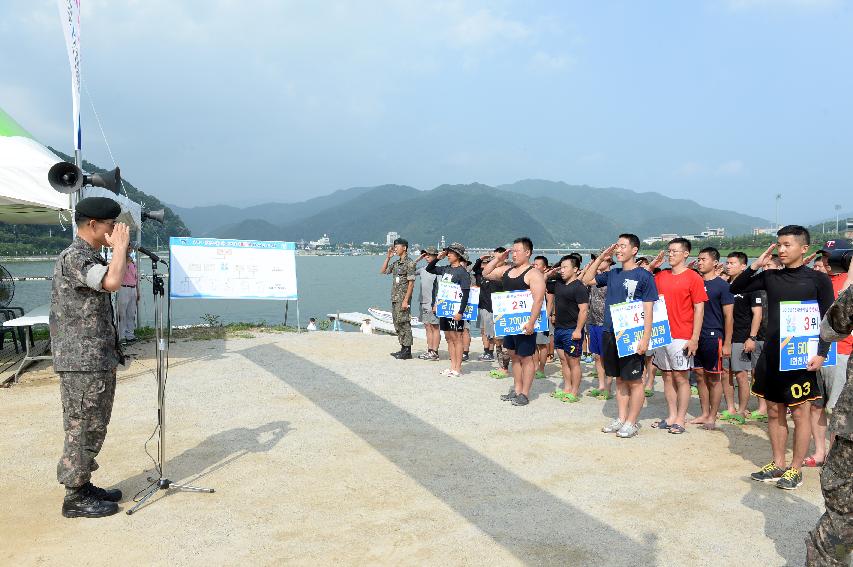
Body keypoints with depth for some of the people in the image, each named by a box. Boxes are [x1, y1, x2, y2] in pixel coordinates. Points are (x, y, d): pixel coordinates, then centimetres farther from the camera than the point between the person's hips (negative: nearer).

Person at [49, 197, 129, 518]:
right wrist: (120, 246, -21)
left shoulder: (90, 256, 16)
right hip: (82, 362, -10)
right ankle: (75, 498, 10)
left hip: (99, 360, 10)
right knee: (82, 429, -1)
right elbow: (112, 282, -33)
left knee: (93, 428, 17)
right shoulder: (73, 257, -16)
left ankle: (84, 485, 28)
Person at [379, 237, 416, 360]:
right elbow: (382, 271, 23)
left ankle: (407, 351, -1)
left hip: (403, 298, -9)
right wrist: (388, 257, 13)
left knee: (404, 323, -6)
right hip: (395, 298, 9)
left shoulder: (409, 263, -11)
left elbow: (411, 283, -15)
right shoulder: (396, 263, 14)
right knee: (397, 323, 11)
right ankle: (403, 348, 19)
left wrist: (406, 300, -20)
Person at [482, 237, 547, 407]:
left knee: (526, 357, 0)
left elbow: (538, 300, -21)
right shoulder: (507, 269, 11)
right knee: (514, 356, 16)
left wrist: (531, 322, -28)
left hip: (524, 323, -8)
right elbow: (486, 273, 20)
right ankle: (516, 389, 27)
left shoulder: (534, 274, -13)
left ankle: (525, 394, 8)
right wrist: (497, 259, 7)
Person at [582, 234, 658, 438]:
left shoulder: (644, 276, -6)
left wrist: (645, 338, -15)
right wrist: (601, 257, 8)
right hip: (611, 334, 6)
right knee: (620, 379, 14)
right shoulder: (613, 274, 10)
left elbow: (648, 310, -9)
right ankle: (621, 419, 23)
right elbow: (587, 280, 17)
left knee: (634, 381, 3)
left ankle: (632, 422, 11)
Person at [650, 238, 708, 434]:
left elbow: (699, 309, -8)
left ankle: (680, 420, 9)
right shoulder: (660, 276, 9)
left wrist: (694, 338, -12)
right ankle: (671, 416, 19)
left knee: (681, 377, 0)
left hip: (682, 337, -5)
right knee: (667, 376, 10)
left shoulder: (693, 278, -5)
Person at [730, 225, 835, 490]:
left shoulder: (818, 279, -3)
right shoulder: (771, 276, 7)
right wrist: (756, 265, -2)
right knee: (774, 411, 11)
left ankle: (795, 469, 14)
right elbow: (736, 289, 11)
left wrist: (821, 353, -12)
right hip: (771, 352, 4)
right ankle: (778, 464, 23)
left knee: (800, 413, 3)